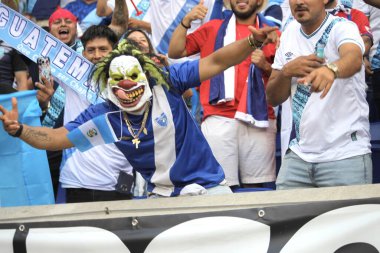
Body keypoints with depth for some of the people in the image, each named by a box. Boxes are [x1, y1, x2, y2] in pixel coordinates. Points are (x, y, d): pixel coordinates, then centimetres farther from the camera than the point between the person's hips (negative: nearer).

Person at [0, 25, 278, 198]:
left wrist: (252, 41, -33)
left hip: (208, 186, -2)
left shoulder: (166, 84, -12)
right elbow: (55, 138, -1)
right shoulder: (104, 116, -5)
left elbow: (216, 62, -17)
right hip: (161, 196, 2)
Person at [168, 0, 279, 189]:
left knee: (254, 187, -2)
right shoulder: (212, 29, 17)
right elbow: (175, 52, 12)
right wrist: (186, 21, 1)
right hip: (219, 119, -1)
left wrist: (265, 66, -4)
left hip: (258, 118, 1)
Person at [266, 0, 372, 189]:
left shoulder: (342, 28, -9)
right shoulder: (290, 32, 9)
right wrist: (287, 71, -10)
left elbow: (354, 59, -34)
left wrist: (331, 69, -56)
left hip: (345, 154, -5)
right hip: (298, 154, 5)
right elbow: (273, 98, 11)